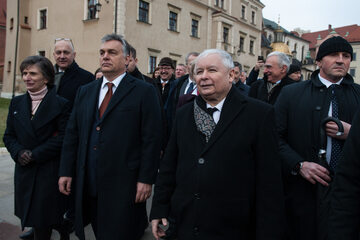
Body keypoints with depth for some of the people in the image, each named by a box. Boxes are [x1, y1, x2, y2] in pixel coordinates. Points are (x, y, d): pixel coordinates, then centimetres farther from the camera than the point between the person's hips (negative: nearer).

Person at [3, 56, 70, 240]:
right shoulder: (17, 103, 8)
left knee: (46, 219, 3)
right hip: (24, 171, 5)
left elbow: (63, 138, -13)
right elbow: (9, 135, 11)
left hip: (50, 171, -5)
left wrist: (34, 154, -14)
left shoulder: (60, 104, -8)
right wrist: (18, 153, -9)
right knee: (35, 220, 13)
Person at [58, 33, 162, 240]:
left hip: (124, 184, -5)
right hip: (88, 183, 5)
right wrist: (66, 171, 9)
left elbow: (152, 139, -9)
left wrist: (146, 179, -12)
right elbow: (72, 134, 13)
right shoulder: (85, 91, 12)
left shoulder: (144, 92, -4)